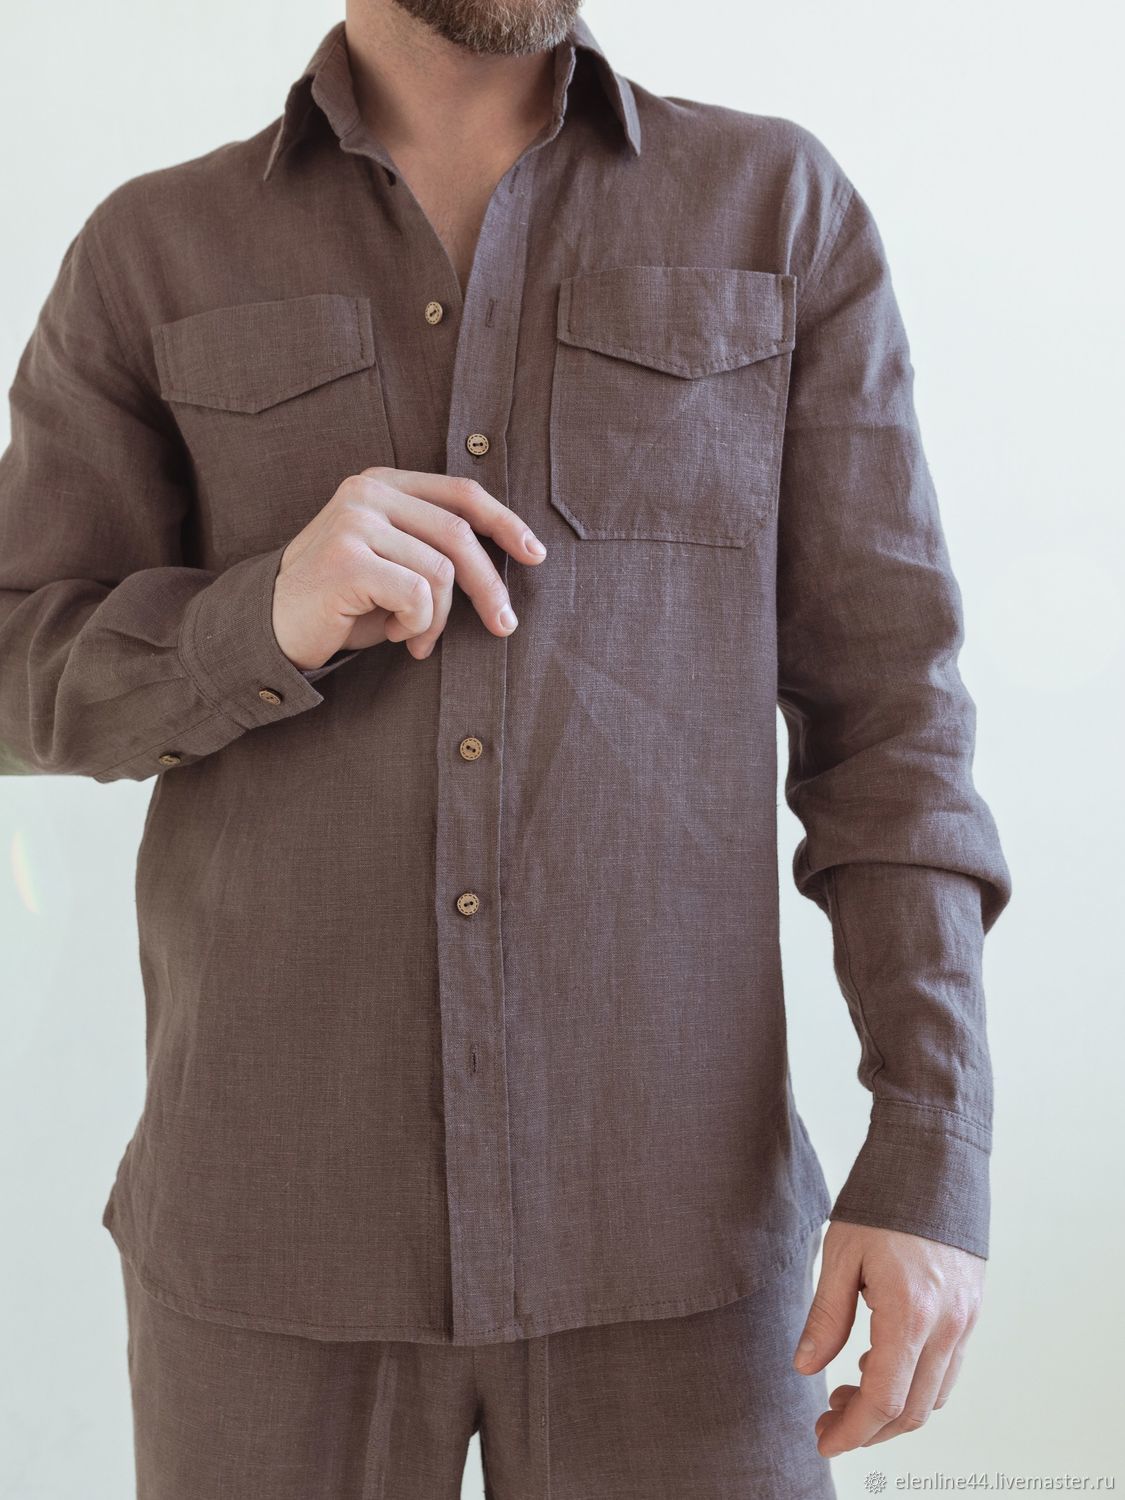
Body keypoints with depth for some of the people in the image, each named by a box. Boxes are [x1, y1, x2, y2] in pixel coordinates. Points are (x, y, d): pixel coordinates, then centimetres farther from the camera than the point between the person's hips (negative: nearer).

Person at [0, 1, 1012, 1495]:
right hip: (282, 1207, 1)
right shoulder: (156, 254, 4)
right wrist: (275, 615, -19)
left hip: (660, 1211, 0)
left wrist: (936, 1151, -10)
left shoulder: (781, 210, 2)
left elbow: (883, 700, -1)